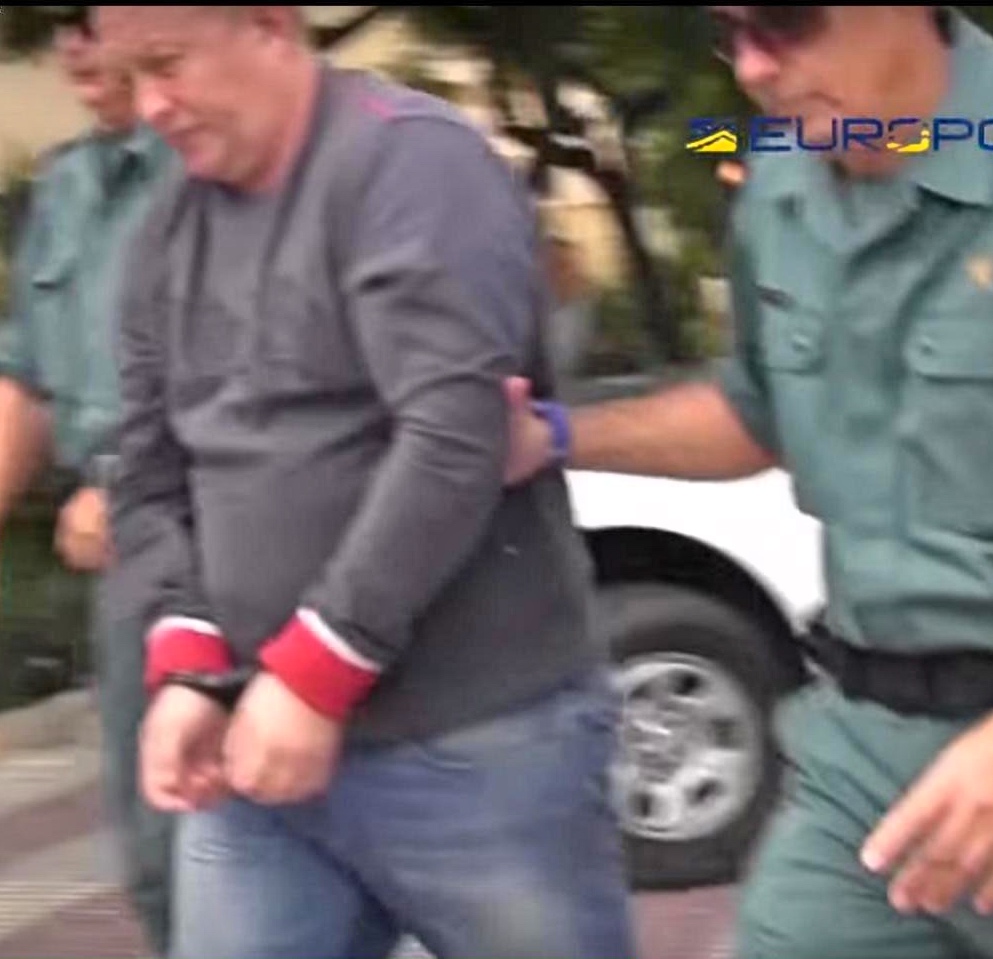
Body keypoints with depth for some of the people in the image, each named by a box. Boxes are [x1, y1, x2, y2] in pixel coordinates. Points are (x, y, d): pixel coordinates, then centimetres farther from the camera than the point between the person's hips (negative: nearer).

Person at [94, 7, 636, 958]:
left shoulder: (410, 160, -11)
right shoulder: (169, 235, 13)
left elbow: (454, 440, -21)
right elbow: (149, 476, 13)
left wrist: (313, 673, -19)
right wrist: (187, 666, -5)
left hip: (473, 746, -7)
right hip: (257, 748, 7)